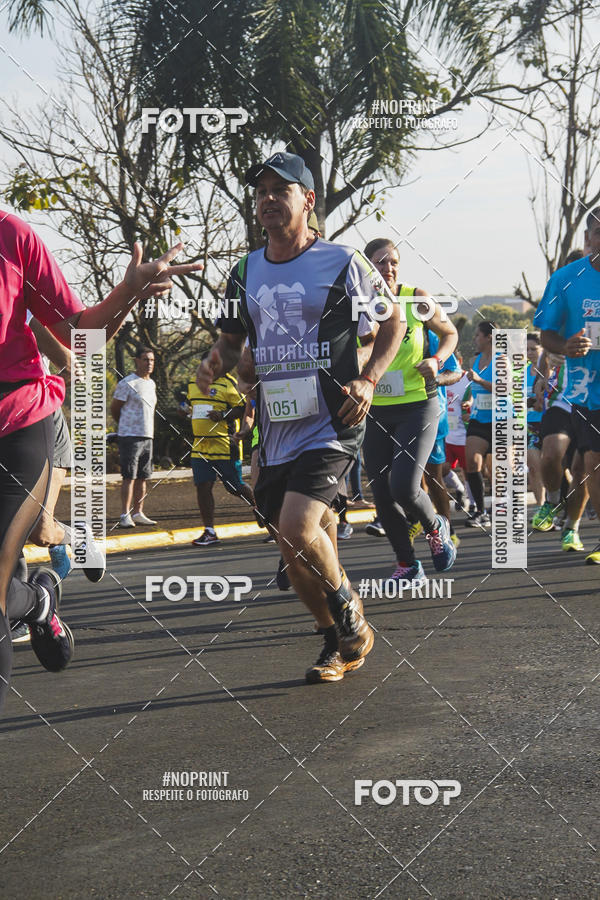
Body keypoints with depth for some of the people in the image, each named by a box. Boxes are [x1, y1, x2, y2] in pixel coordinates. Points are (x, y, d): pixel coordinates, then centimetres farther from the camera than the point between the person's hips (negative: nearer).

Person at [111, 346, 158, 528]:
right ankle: (125, 516, -9)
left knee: (142, 477, 9)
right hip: (130, 436, -7)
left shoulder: (151, 384, 15)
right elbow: (114, 409, -2)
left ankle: (138, 513, 15)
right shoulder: (127, 383, -9)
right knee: (129, 477, -9)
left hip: (147, 437, 7)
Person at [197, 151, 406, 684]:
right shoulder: (245, 272, 10)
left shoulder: (341, 262, -4)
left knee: (298, 527, -23)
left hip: (332, 424, -6)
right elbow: (232, 340, 21)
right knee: (295, 553, 8)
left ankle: (350, 611, 3)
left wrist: (367, 381, -9)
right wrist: (216, 364, -3)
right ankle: (341, 645, 27)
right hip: (276, 431, 6)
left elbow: (394, 322, 5)